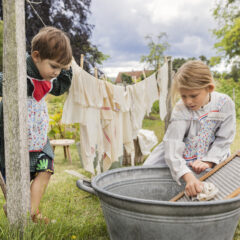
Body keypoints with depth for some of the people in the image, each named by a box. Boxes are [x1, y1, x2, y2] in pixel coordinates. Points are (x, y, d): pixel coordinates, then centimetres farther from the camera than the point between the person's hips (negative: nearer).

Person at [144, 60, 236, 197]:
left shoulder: (225, 103, -15)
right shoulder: (181, 110, -23)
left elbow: (223, 140, -8)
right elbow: (172, 148, -32)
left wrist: (207, 162, -23)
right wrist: (188, 177, -46)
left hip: (211, 157, 2)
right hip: (179, 160, -2)